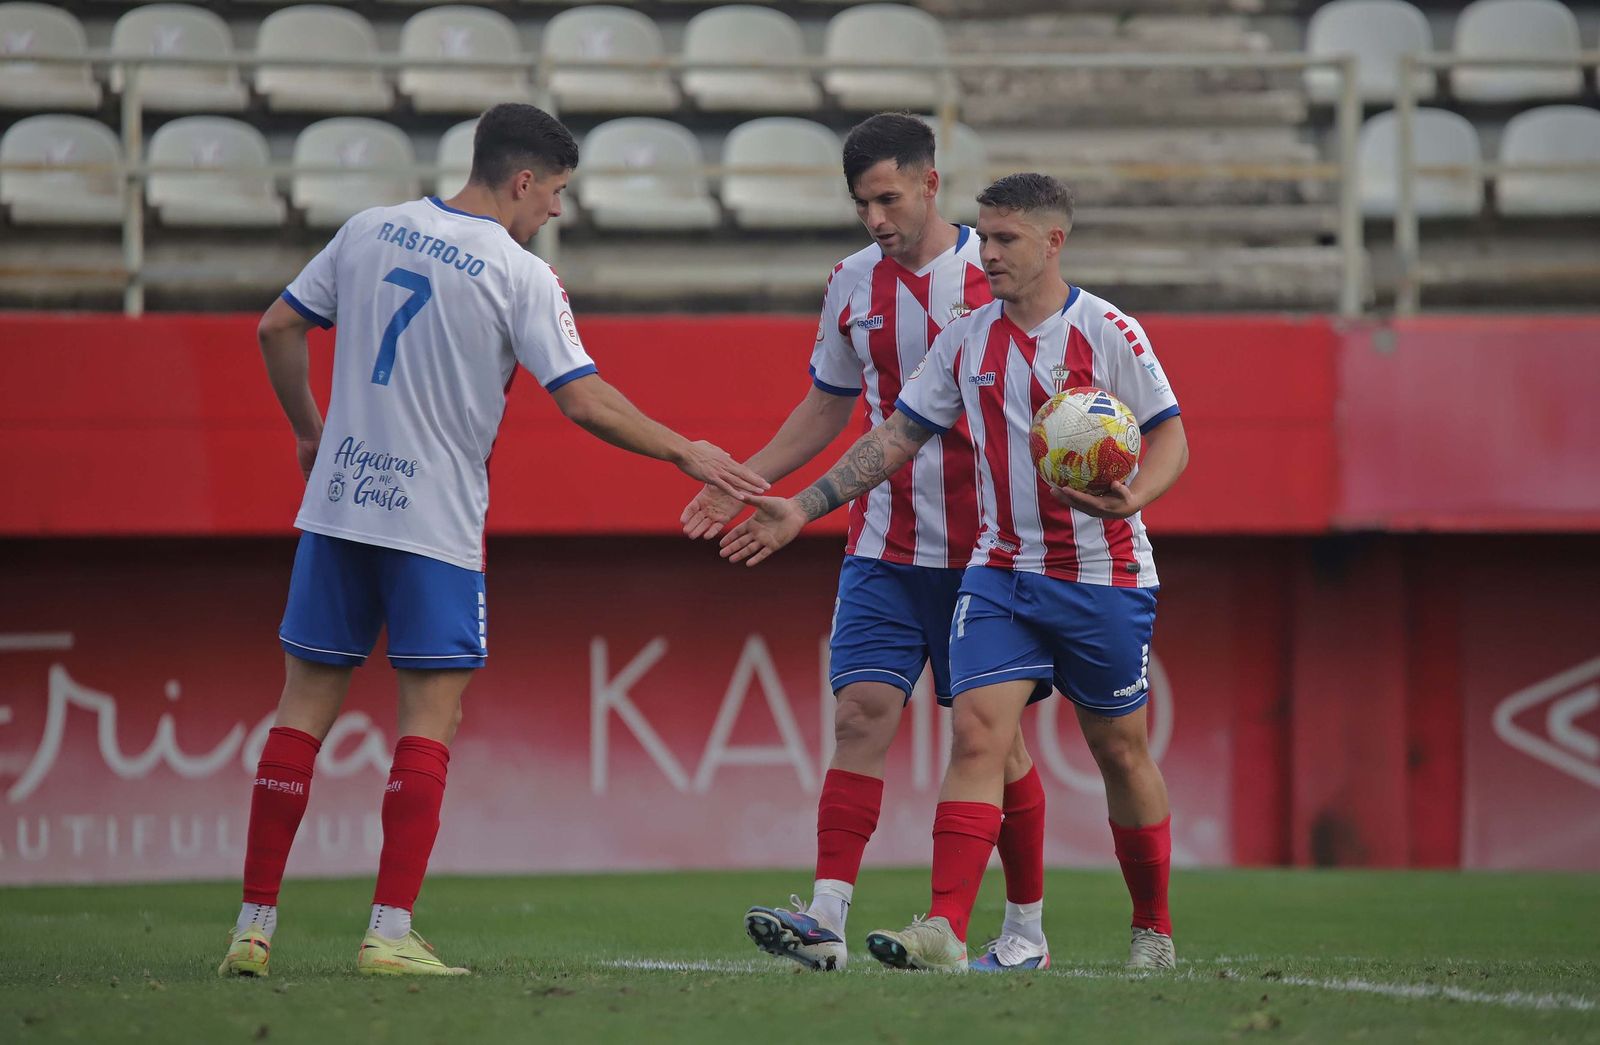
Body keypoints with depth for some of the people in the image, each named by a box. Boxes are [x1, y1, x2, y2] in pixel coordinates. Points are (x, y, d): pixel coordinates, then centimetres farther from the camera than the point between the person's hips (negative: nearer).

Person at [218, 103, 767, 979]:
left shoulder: (369, 231, 7)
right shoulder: (520, 277, -9)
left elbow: (277, 328, 11)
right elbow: (584, 401, -12)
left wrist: (309, 431, 25)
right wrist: (686, 454, -1)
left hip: (337, 503, 5)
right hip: (435, 518, -5)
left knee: (305, 705, 8)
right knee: (430, 717, 1)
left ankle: (254, 926, 7)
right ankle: (390, 933, -7)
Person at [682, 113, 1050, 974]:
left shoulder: (996, 275, -5)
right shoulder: (852, 285, 8)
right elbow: (826, 409, 20)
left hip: (985, 548, -3)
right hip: (882, 548, 3)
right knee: (861, 715, -9)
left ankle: (1026, 929, 15)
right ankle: (826, 918, -16)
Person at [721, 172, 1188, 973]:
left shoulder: (1108, 333, -7)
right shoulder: (966, 340, 6)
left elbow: (1169, 437, -6)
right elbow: (898, 435, 11)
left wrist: (1132, 497, -27)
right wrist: (805, 507, 6)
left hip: (1102, 575, -3)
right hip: (1000, 572, 3)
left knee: (1120, 749, 8)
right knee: (976, 731, -13)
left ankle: (1153, 929, 26)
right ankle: (944, 931, -22)